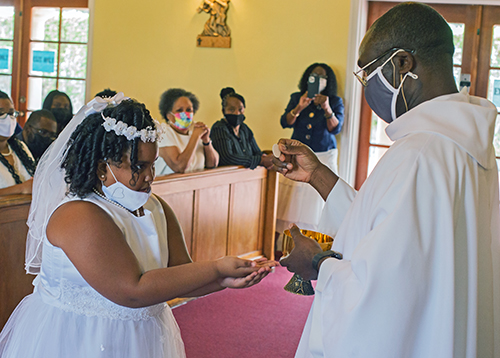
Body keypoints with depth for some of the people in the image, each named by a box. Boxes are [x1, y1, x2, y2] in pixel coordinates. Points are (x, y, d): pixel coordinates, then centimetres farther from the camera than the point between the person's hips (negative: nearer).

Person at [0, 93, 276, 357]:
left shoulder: (155, 208, 2)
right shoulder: (80, 217, -23)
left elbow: (178, 276, 0)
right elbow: (132, 291, -28)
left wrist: (224, 280, -20)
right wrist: (217, 268, -25)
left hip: (143, 336, 7)